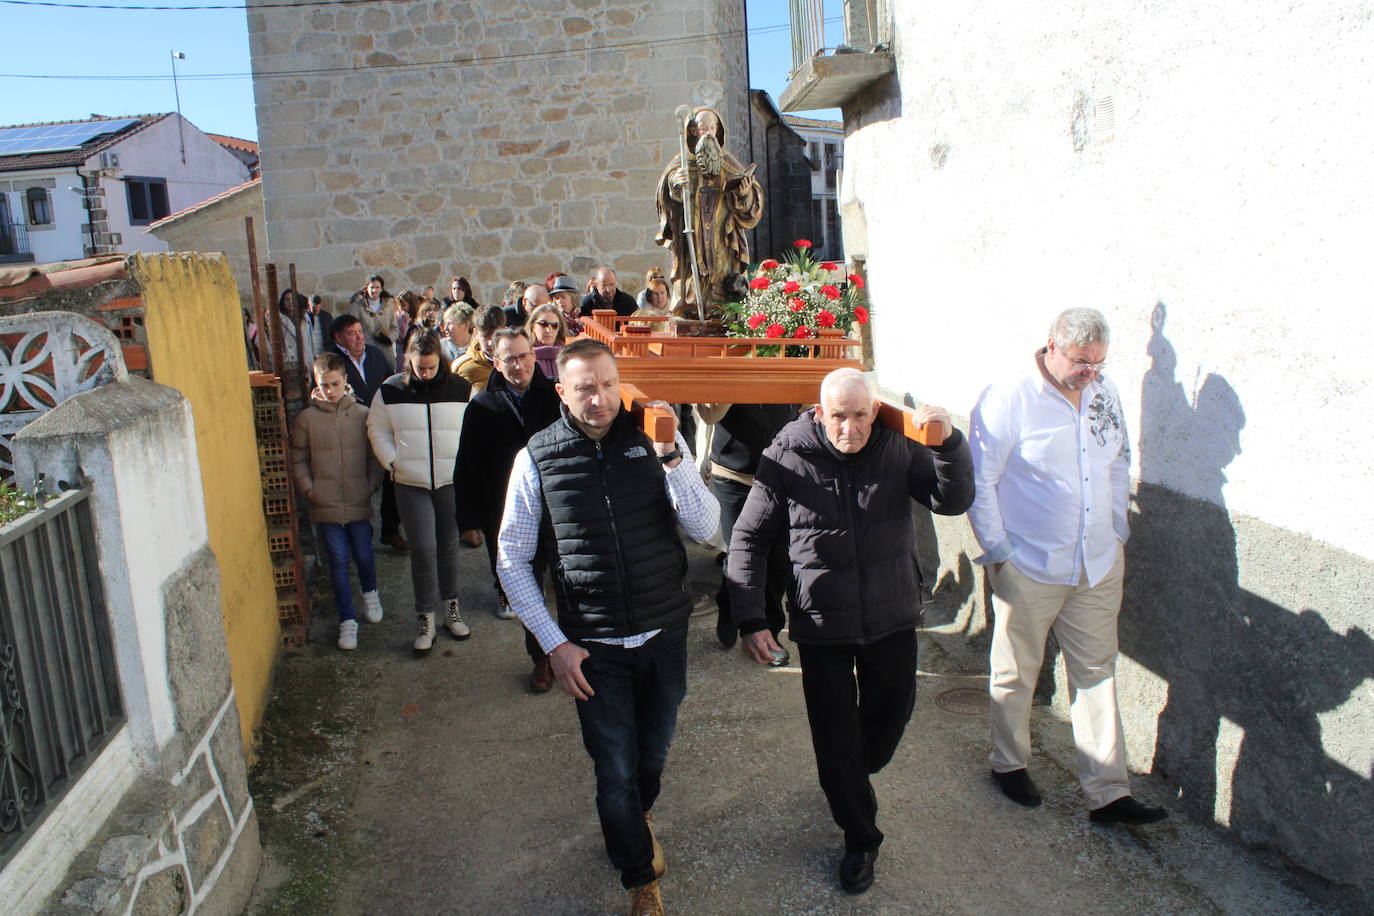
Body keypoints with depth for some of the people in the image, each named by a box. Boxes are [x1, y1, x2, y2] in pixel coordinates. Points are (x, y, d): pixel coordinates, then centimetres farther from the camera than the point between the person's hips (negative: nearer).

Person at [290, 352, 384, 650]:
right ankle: (347, 620, 13)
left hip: (359, 502, 0)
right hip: (325, 504, 0)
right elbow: (298, 460, 6)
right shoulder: (306, 419, -1)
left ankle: (370, 593, 40)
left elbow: (374, 456, 6)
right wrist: (309, 489, -3)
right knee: (338, 561, 2)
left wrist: (372, 485, -3)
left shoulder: (362, 415, -1)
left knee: (364, 556, 8)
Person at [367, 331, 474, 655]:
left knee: (449, 546, 12)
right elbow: (377, 429, 7)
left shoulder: (461, 389, -1)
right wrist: (392, 462, -3)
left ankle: (451, 608, 27)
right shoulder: (391, 390, -2)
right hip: (411, 484, -1)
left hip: (452, 481, 1)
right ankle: (425, 619, 8)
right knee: (423, 549, -5)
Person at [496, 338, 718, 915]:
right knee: (616, 769, 7)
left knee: (654, 752, 21)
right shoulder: (538, 458, -9)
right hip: (594, 646, -2)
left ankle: (637, 817, 55)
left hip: (665, 634, 2)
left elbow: (704, 529, -13)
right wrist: (554, 643, -7)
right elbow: (511, 560, -2)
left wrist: (670, 457, -25)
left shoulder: (655, 440, -6)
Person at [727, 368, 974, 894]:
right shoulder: (785, 459, -12)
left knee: (891, 714, 19)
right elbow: (748, 539, -5)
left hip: (892, 617, 2)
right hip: (822, 624, -2)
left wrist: (950, 443, -27)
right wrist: (750, 620, -8)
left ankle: (855, 777, 53)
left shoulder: (899, 448, -7)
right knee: (834, 737, 7)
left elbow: (953, 501, -9)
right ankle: (860, 838, 31)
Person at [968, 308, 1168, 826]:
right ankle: (1009, 763, 33)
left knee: (1097, 674, 10)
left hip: (1099, 566, 5)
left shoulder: (1105, 392, 5)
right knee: (1016, 674, 11)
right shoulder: (1008, 399, -15)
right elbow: (980, 482, -13)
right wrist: (998, 552, -12)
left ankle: (1108, 793, 19)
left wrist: (1117, 531, 12)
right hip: (1029, 568, -5)